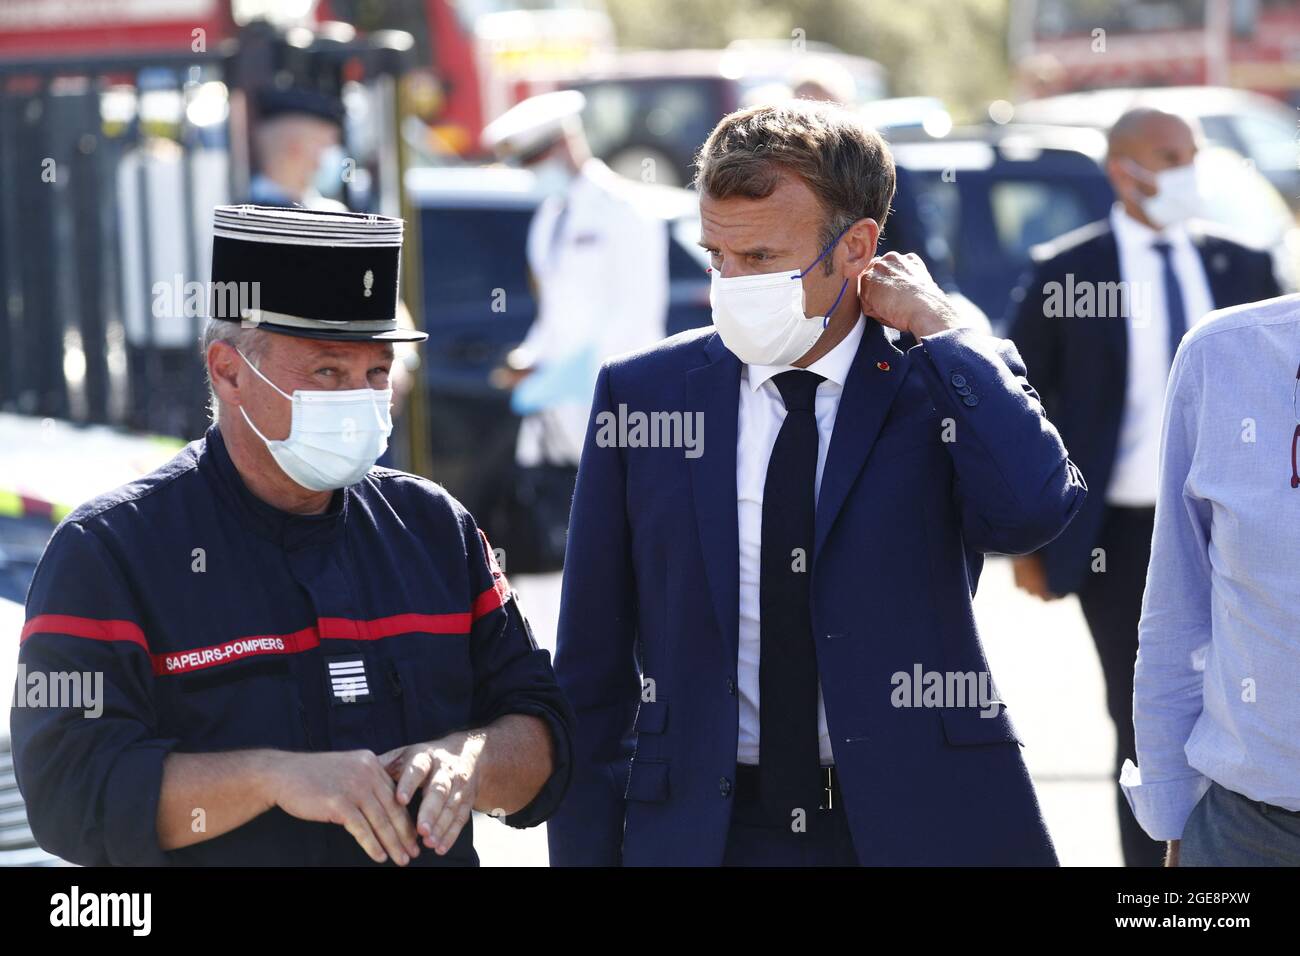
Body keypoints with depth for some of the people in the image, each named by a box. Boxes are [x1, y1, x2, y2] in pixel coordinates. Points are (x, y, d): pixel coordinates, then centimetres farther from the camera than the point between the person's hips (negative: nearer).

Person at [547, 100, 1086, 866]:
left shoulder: (946, 385, -3)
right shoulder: (641, 395, 1)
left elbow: (1036, 508, -25)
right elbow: (592, 666, 4)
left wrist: (938, 328, -15)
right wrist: (583, 851, 0)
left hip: (917, 825, -1)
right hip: (701, 830, 1)